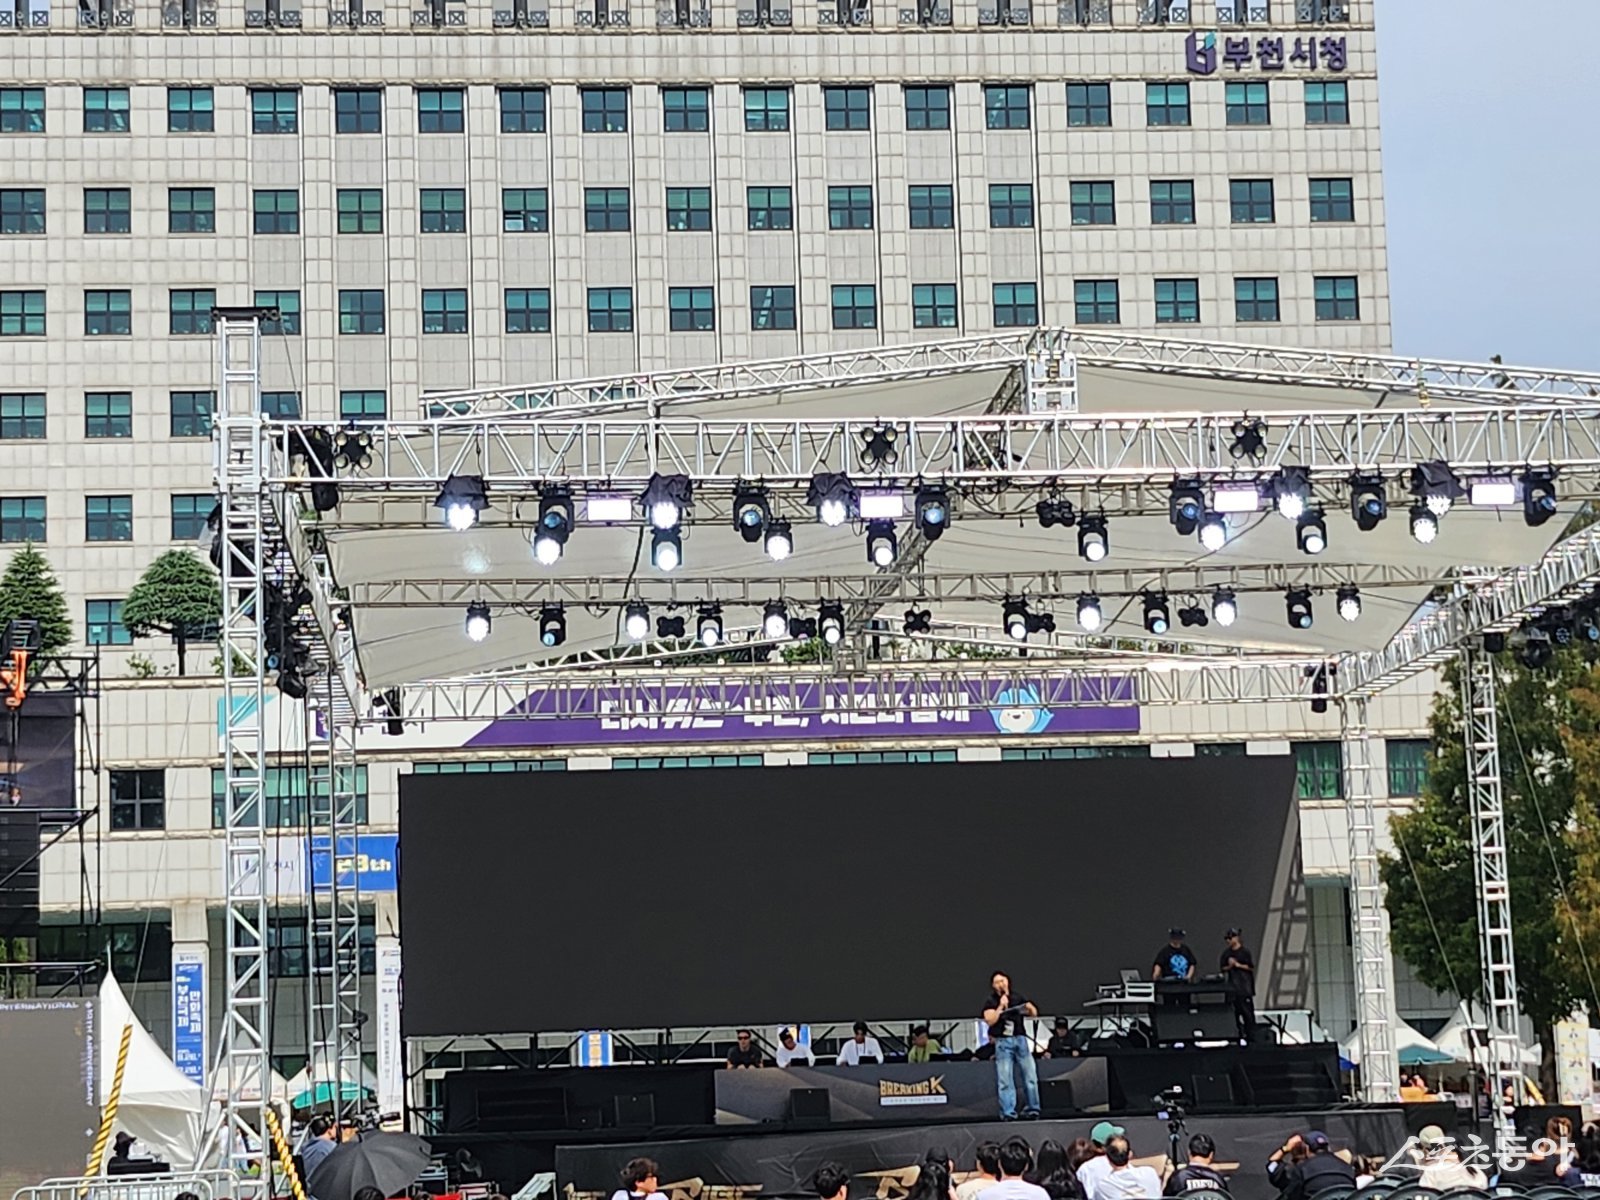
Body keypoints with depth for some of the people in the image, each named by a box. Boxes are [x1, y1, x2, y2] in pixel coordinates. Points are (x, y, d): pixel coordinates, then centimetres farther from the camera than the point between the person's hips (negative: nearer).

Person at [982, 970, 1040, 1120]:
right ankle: (1008, 1113, -6)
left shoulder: (1018, 998, 13)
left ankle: (1032, 1110, 8)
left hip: (1020, 1039, 3)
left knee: (1030, 1077, 0)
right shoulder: (991, 1002, 5)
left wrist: (1030, 1008, -11)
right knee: (1005, 1081, -6)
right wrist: (1001, 1006, -13)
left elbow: (1034, 1013, 10)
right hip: (1002, 1042, -3)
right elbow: (990, 1020, -9)